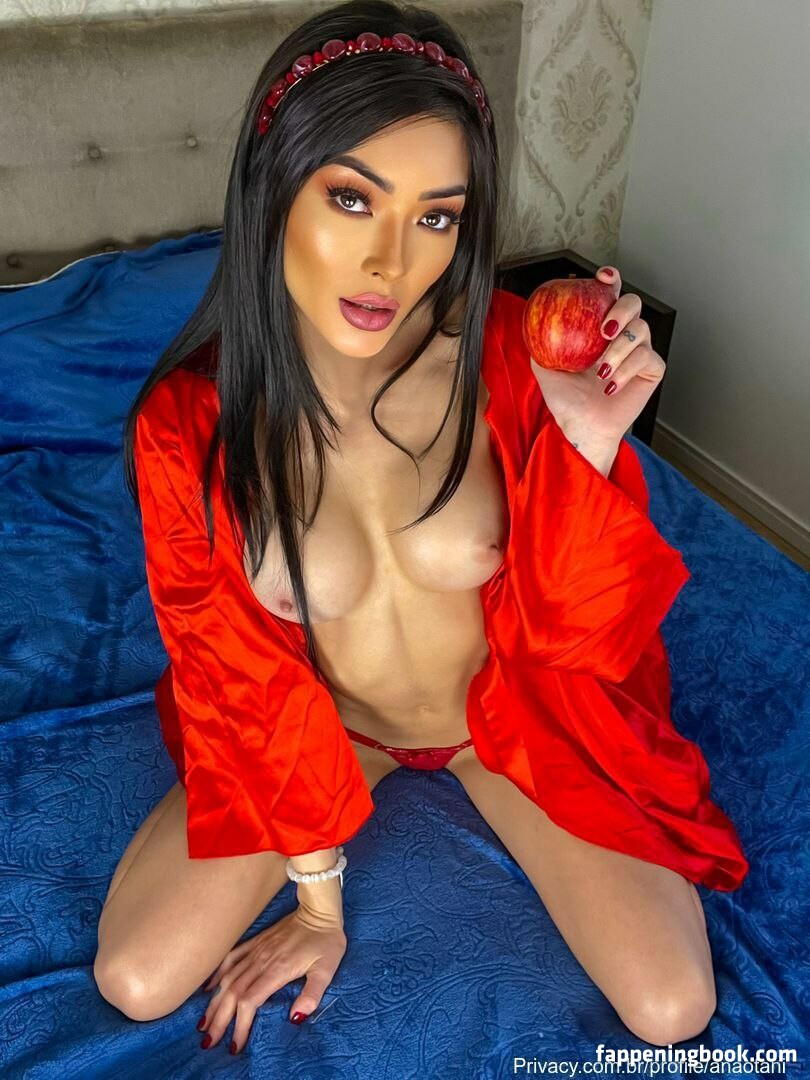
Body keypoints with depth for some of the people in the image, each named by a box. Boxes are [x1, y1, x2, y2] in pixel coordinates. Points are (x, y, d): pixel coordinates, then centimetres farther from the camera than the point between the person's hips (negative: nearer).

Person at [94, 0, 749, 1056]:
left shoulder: (515, 359, -24)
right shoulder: (186, 425, -24)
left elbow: (579, 636, -17)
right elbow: (246, 676, -11)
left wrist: (587, 449, -36)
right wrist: (319, 899, -3)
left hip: (508, 699, 0)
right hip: (321, 720, 1)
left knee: (672, 1007, -4)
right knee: (137, 980, -3)